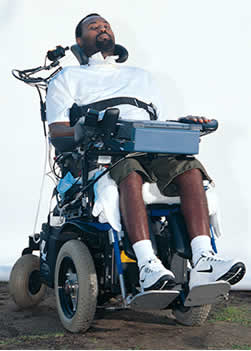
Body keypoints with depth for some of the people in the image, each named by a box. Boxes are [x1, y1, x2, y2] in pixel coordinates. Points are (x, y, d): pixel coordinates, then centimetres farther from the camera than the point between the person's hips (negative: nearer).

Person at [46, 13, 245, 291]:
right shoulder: (68, 78, 23)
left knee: (189, 167, -30)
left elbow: (161, 122, 28)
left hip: (150, 150, 4)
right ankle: (147, 264, -51)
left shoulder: (140, 76, 36)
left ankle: (203, 261, -43)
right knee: (130, 173, -40)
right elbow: (56, 129, 7)